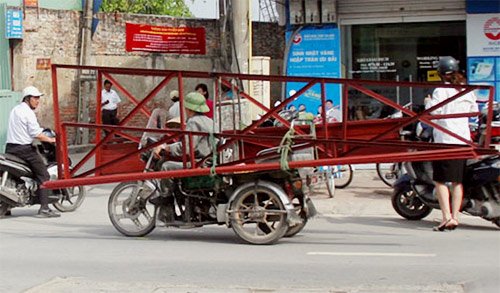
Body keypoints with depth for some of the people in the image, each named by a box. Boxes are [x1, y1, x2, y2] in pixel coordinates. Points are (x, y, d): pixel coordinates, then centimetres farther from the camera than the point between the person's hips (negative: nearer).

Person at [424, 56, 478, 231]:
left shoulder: (441, 91, -8)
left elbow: (433, 112, -15)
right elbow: (474, 111, 20)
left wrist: (428, 102, 5)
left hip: (444, 140, -6)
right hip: (463, 140, 6)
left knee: (440, 180, -1)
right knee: (458, 181, 10)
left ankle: (447, 217, -9)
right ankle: (455, 217, 9)